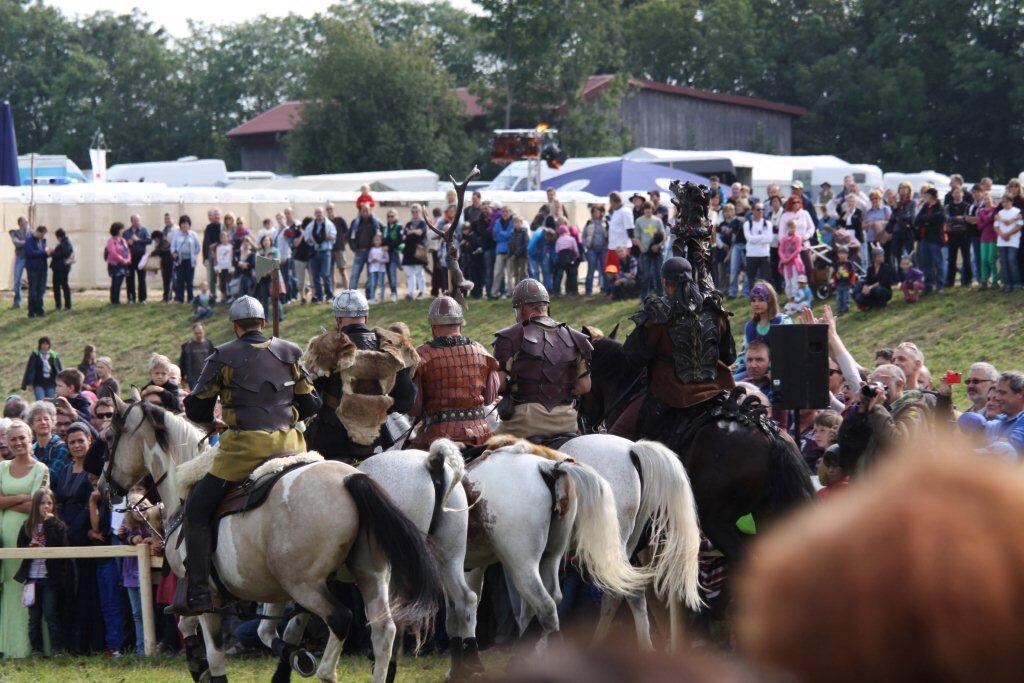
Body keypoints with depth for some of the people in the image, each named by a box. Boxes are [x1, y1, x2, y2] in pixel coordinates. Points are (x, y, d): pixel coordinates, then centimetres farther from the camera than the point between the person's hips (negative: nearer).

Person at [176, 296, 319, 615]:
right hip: (289, 443, 4)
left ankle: (198, 591, -6)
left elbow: (196, 408, 2)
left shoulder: (223, 357, 1)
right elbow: (311, 405, 11)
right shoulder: (291, 353, 10)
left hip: (244, 446, -4)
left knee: (197, 510, 4)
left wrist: (214, 423, 24)